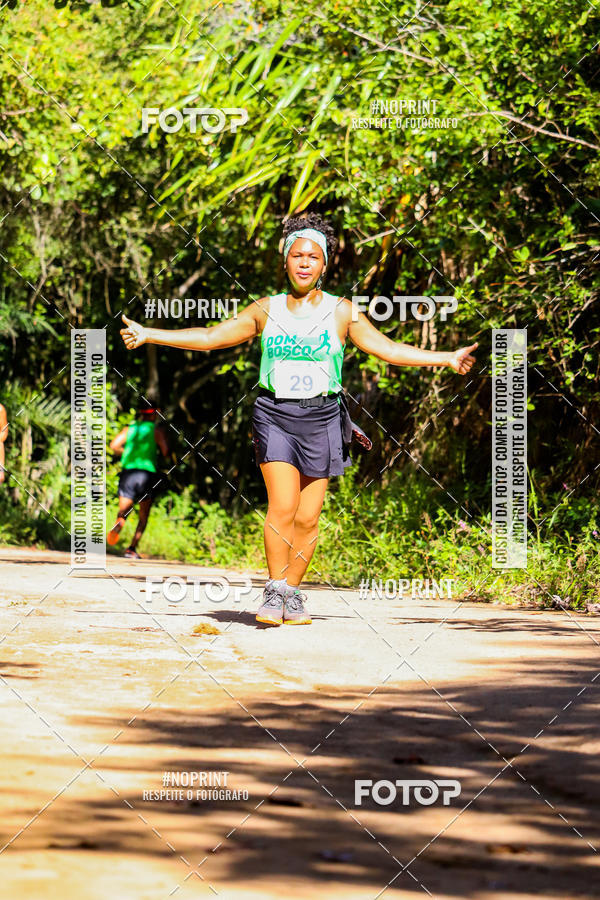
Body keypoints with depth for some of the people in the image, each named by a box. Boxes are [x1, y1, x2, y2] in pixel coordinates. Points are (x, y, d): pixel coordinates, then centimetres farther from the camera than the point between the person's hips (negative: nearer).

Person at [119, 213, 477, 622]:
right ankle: (275, 591, -3)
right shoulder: (266, 311, 7)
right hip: (275, 415, 0)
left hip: (321, 417, 0)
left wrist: (447, 358, -3)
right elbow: (210, 337, 11)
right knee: (282, 508, -14)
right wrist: (148, 334, 7)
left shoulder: (341, 312, 4)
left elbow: (388, 349, 4)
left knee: (308, 518, -1)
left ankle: (292, 591, 16)